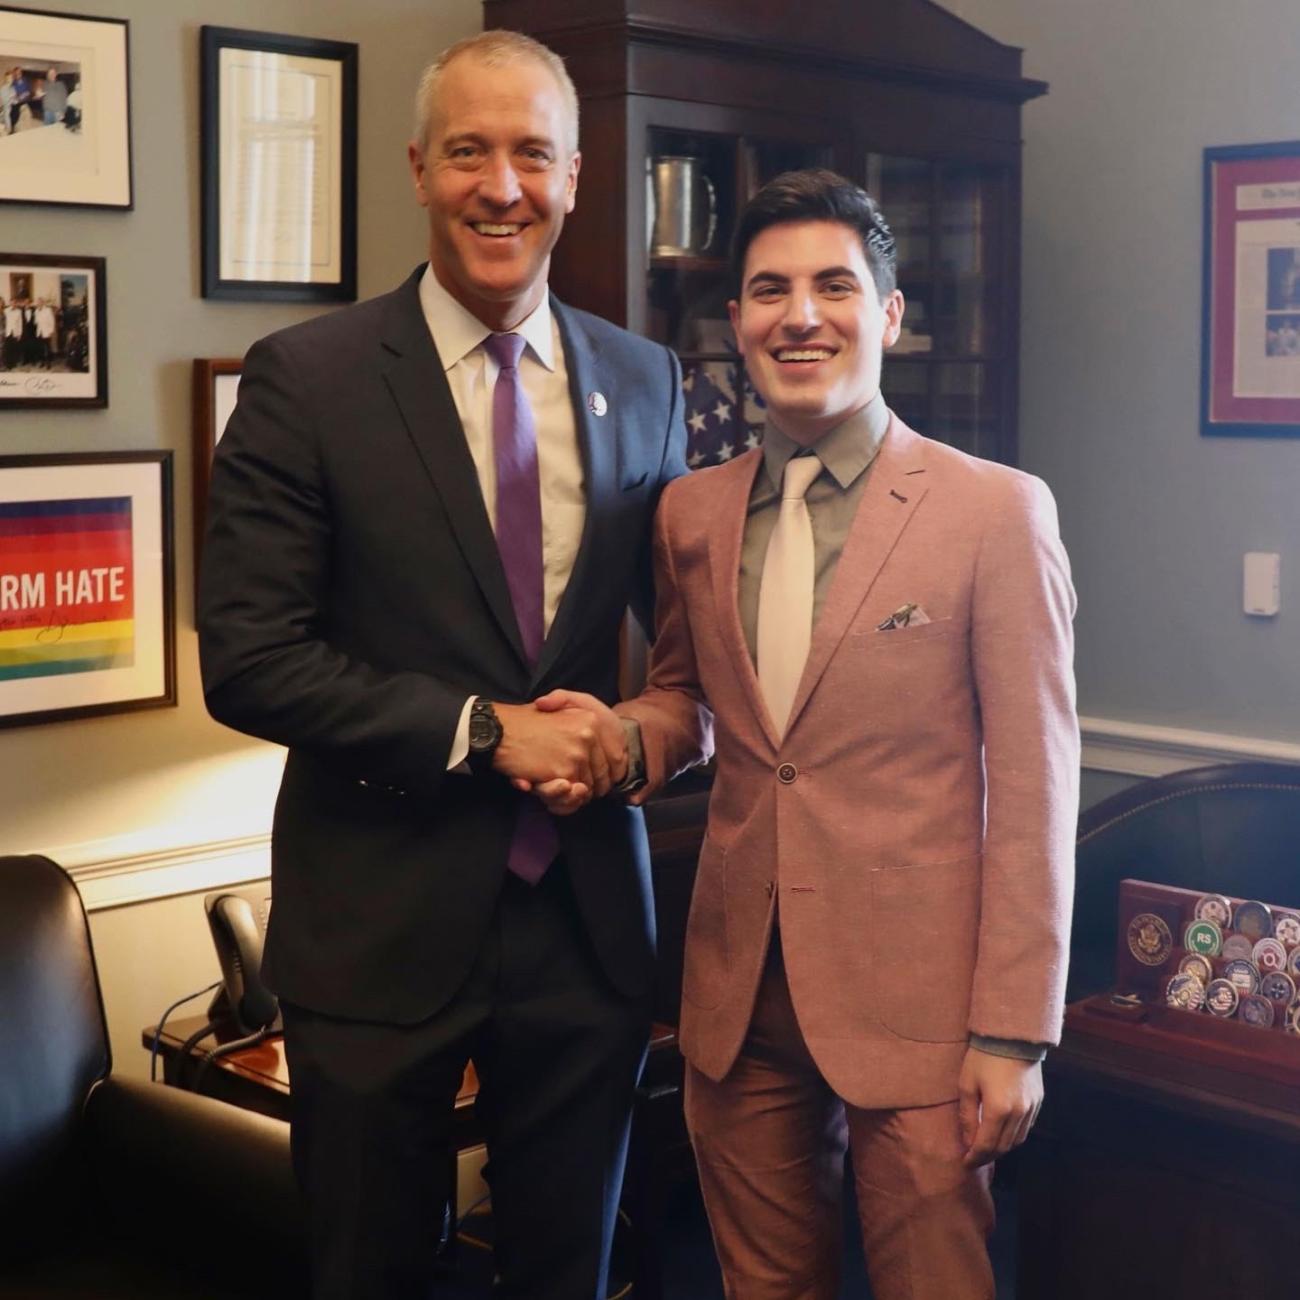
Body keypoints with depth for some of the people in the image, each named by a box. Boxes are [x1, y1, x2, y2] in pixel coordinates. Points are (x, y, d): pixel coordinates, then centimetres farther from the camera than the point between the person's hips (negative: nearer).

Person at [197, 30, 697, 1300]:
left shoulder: (644, 381, 5)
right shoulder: (307, 377, -8)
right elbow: (247, 658, -12)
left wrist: (652, 728, -8)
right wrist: (484, 730, -17)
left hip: (587, 910, 3)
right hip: (382, 922, -3)